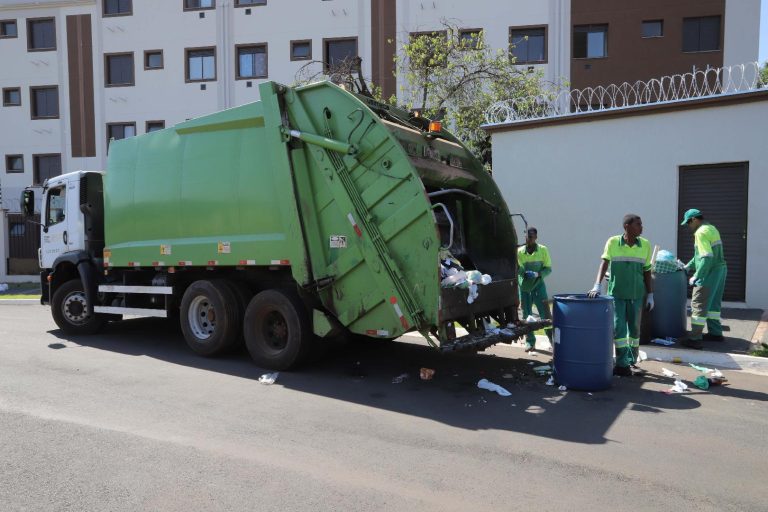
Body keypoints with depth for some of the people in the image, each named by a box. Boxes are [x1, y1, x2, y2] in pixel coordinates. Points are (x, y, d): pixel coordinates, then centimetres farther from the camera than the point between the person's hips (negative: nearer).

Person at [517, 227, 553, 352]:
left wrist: (537, 274, -18)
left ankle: (553, 339, 4)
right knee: (526, 315, 7)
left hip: (538, 285, -2)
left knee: (545, 313, -7)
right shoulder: (519, 251, 2)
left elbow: (548, 269, -1)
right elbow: (518, 270, 0)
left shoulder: (543, 250, -1)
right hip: (524, 287, 2)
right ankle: (530, 341, 17)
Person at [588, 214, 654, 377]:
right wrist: (597, 286, -24)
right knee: (618, 327, -3)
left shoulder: (645, 245, 1)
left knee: (634, 327, 11)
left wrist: (650, 295, 7)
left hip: (636, 294, 2)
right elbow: (604, 264, -12)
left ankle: (631, 360, 29)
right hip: (616, 293, -2)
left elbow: (647, 271, 7)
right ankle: (622, 363, 4)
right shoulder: (613, 242, -6)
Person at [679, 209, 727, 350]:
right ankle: (715, 332, 29)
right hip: (720, 269, 10)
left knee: (698, 304, -6)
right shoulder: (711, 228, 15)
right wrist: (688, 267, 20)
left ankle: (695, 339, -6)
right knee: (713, 302, 20)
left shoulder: (701, 232, -17)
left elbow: (707, 258, -24)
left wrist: (696, 277, -19)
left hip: (710, 272, -10)